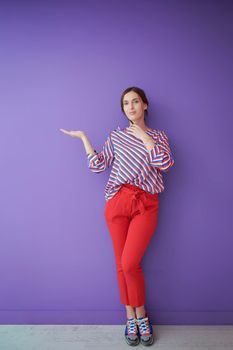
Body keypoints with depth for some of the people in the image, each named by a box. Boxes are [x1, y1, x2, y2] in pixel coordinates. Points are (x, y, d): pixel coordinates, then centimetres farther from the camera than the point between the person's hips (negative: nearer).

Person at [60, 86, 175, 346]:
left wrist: (144, 136, -5)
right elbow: (97, 166, 5)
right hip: (118, 202, 2)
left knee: (129, 263, -10)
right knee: (121, 264, 5)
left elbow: (164, 164, -10)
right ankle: (131, 318, 23)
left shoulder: (158, 136, 10)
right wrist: (83, 137, 8)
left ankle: (141, 316, 15)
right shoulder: (116, 136, 13)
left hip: (146, 206, -1)